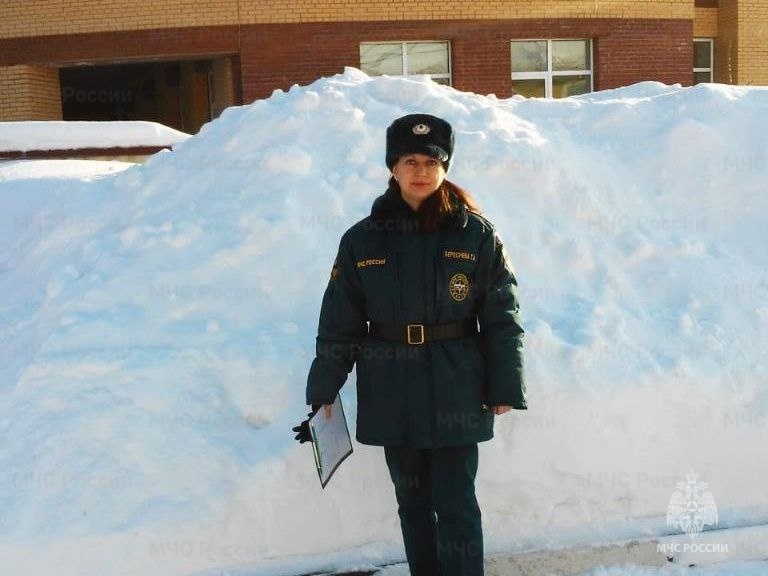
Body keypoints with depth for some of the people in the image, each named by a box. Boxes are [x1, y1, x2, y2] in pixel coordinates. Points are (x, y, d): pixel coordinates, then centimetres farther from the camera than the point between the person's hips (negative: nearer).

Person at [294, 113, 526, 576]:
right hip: (391, 395, 3)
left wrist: (505, 388, -4)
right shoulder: (362, 241, 1)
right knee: (412, 501, 16)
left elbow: (502, 317, -2)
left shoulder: (477, 235, -4)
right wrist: (324, 390, 4)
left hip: (455, 394, -2)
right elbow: (340, 323, 5)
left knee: (455, 505, 0)